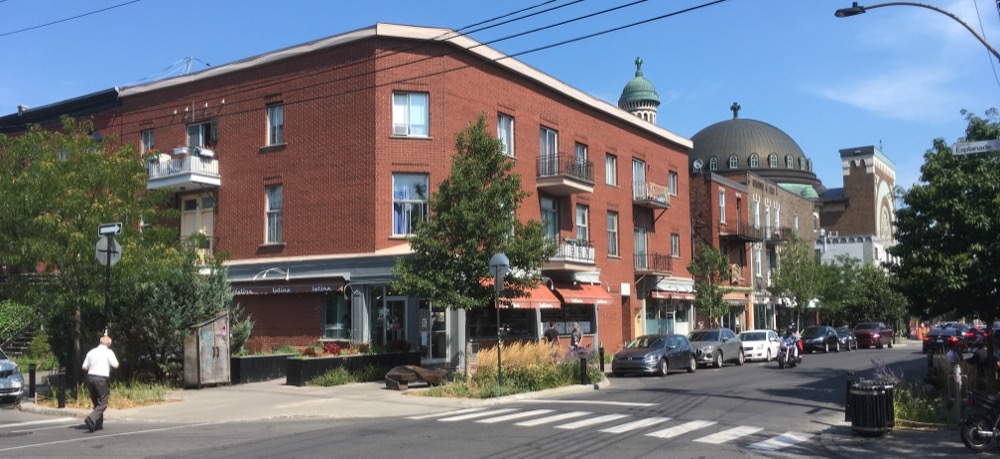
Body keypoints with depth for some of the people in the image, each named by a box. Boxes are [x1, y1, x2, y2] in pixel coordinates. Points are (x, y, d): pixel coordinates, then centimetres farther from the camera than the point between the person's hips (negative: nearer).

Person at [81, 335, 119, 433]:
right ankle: (91, 418, -23)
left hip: (90, 377, 6)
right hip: (101, 379, -6)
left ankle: (99, 424, 21)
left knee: (96, 402, 18)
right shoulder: (108, 352, -4)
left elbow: (84, 367, 11)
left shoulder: (91, 352, 11)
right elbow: (115, 365, -9)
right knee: (103, 403, -1)